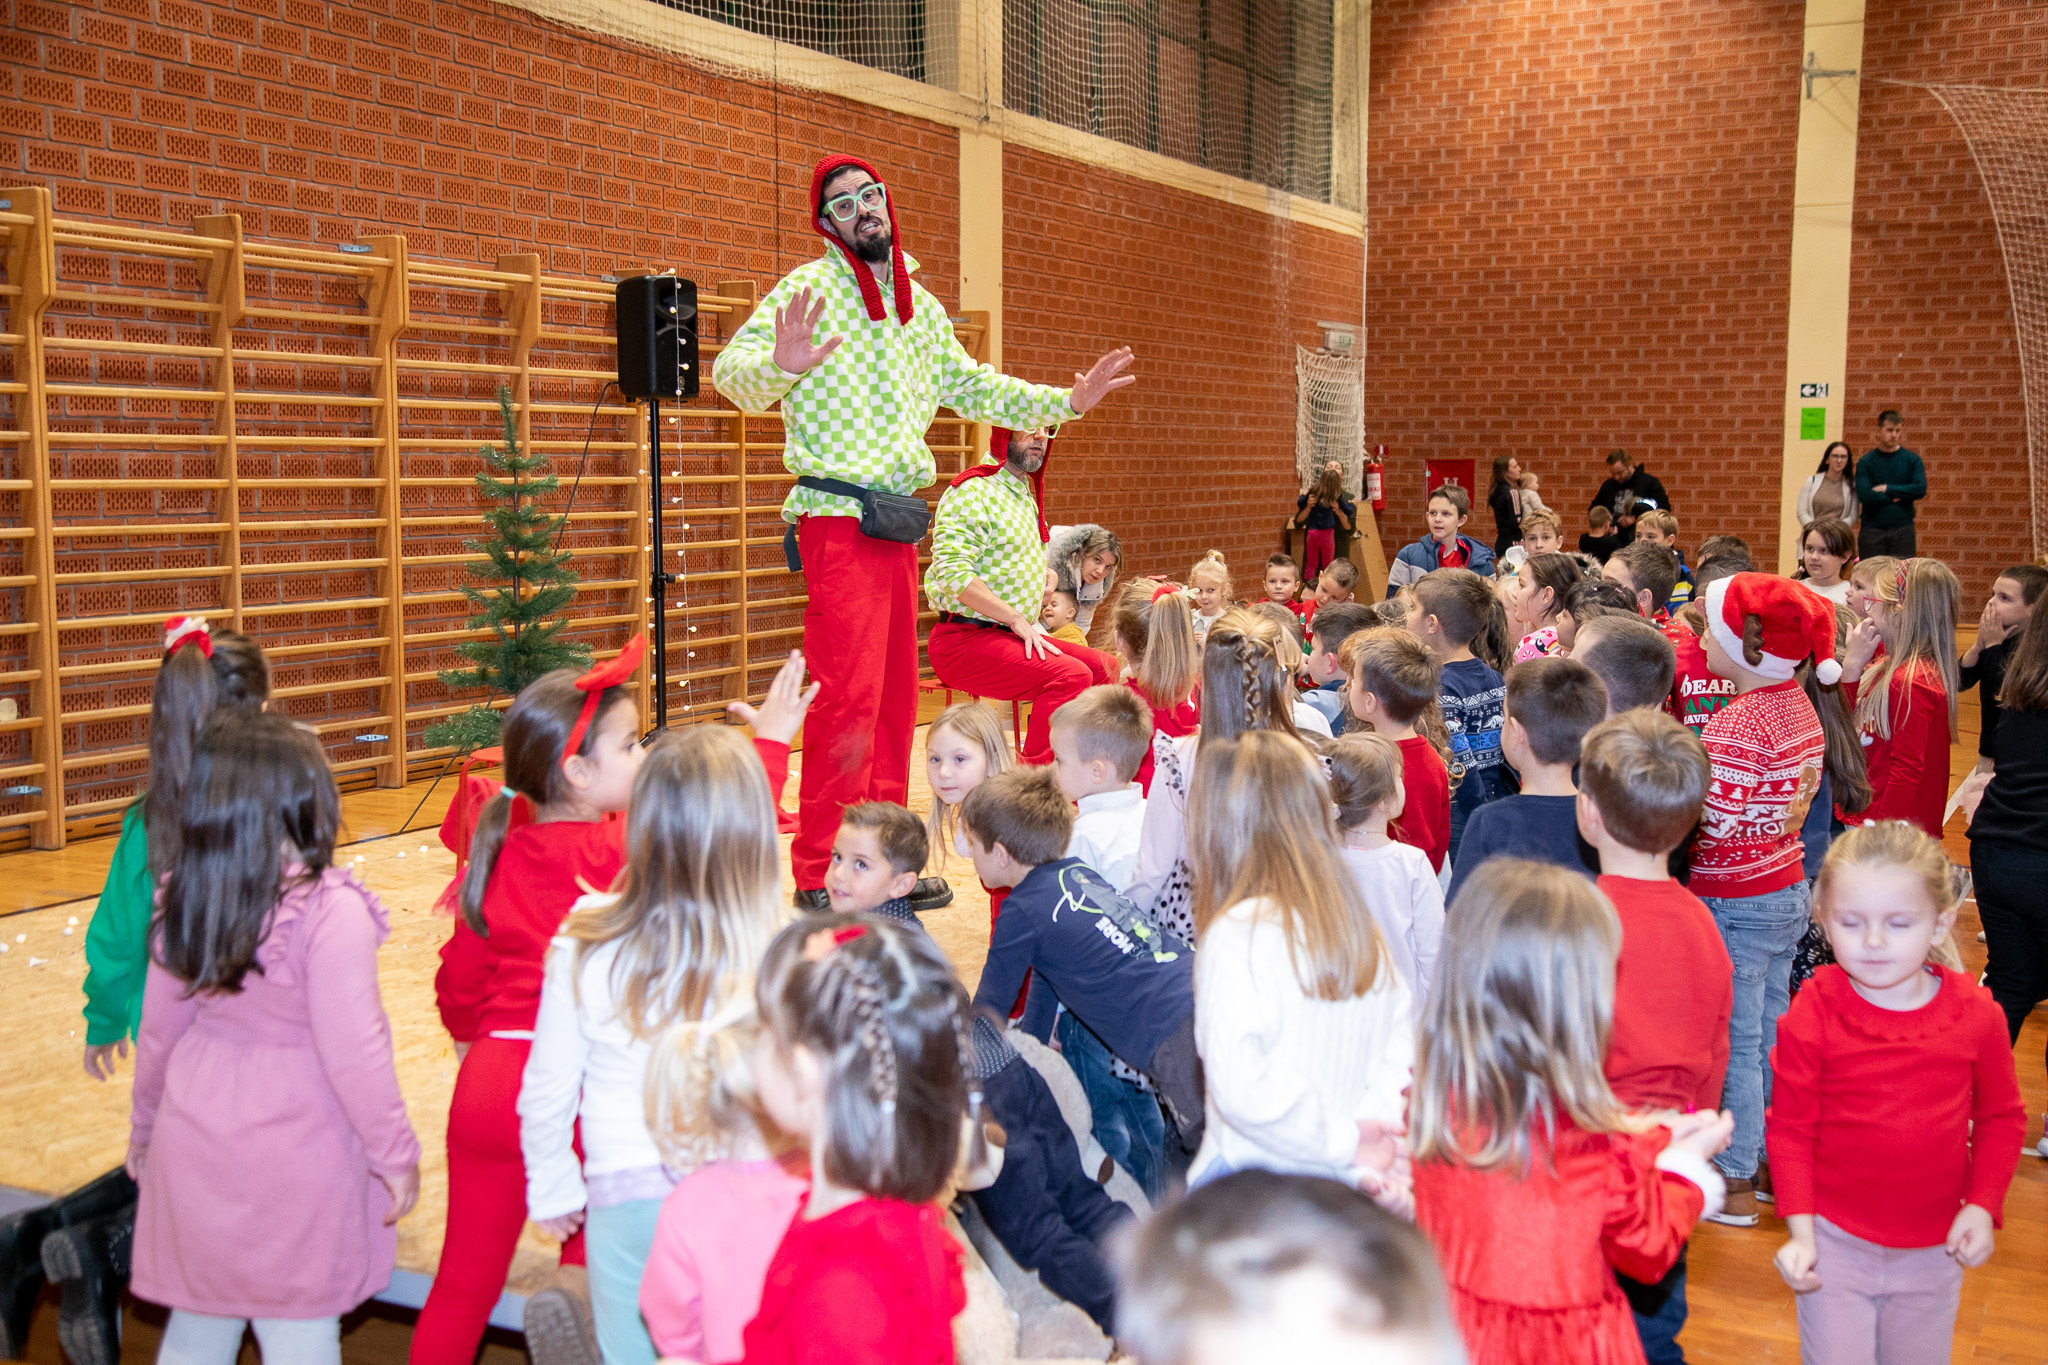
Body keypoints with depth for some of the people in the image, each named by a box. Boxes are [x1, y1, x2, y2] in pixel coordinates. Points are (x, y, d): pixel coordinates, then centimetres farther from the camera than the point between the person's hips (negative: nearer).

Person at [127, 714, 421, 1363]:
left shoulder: (185, 902, -3)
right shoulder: (330, 910, -22)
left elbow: (159, 1030, 8)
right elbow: (352, 1051, -20)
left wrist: (145, 1127, 24)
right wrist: (395, 1154, -8)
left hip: (196, 1144, 6)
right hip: (296, 1158, -6)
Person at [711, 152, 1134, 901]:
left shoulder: (920, 304, 17)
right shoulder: (810, 290, -6)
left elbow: (970, 384, 28)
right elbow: (731, 370, -17)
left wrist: (1066, 402, 20)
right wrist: (779, 367, -40)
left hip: (897, 521, 8)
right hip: (838, 520, -8)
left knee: (896, 696, 11)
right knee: (849, 698, -13)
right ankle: (819, 880, -6)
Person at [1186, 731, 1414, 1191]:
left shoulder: (1237, 933, -16)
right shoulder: (1356, 923, 5)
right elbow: (1402, 1031, 10)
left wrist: (1344, 1141, -13)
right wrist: (1374, 1122, 1)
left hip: (1250, 1183, -6)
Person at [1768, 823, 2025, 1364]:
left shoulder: (1975, 1013, -8)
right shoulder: (1813, 1015, -14)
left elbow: (2001, 1119, 6)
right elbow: (1790, 1126, -7)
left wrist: (1983, 1204, -5)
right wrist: (1799, 1229, -12)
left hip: (1934, 1249, 2)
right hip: (1835, 1241, -2)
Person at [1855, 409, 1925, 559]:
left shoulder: (1912, 459, 6)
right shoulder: (1866, 461, 3)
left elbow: (1921, 489, -8)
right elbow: (1864, 495, -11)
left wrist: (1887, 489, -8)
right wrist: (1895, 497, -8)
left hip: (1902, 529, 1)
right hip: (1872, 530, -1)